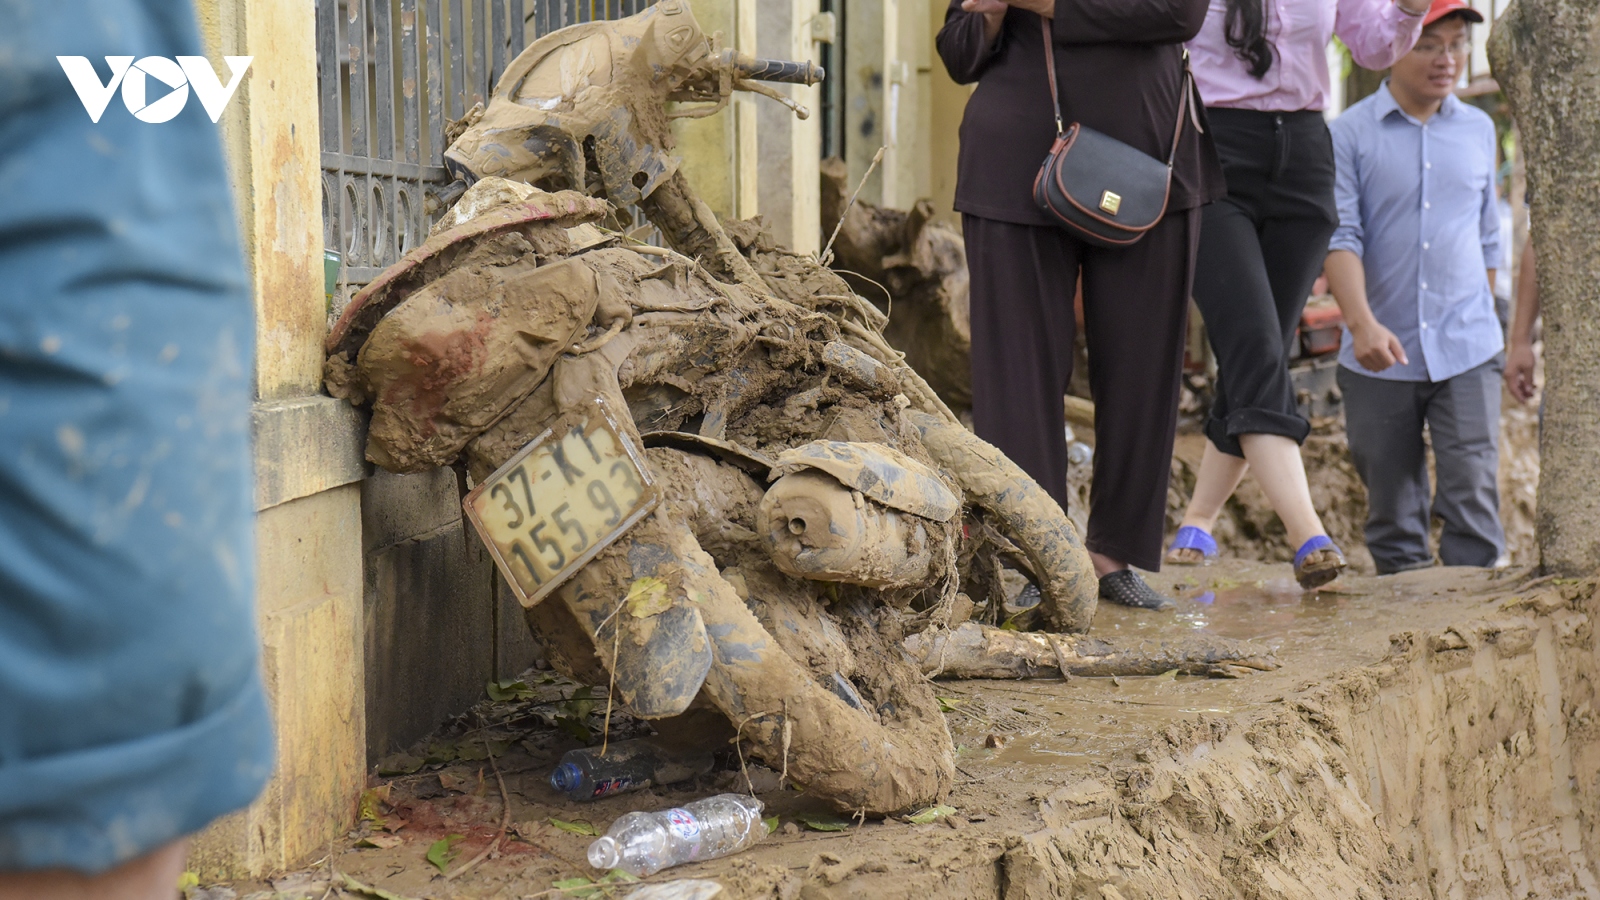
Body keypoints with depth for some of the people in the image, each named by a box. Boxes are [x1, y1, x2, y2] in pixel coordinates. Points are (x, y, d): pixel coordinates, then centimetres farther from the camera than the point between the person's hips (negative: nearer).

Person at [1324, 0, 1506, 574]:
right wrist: (1361, 323, -24)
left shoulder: (1478, 129, 11)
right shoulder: (1349, 134, -2)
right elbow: (1339, 237, -10)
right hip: (1381, 356, -2)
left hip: (1467, 353, 2)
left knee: (1473, 494, -7)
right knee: (1392, 505, 7)